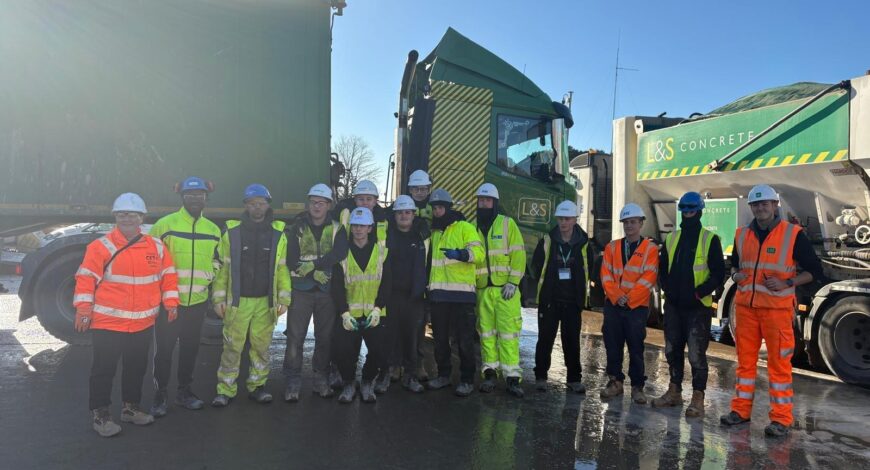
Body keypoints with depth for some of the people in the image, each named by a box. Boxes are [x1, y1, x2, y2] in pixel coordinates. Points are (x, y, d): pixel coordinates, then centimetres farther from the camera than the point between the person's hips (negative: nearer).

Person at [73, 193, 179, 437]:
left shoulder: (156, 246, 4)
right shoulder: (101, 246, -8)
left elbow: (168, 275, 11)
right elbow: (86, 278, -10)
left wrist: (171, 302, 7)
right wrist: (84, 309, -15)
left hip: (143, 323, 5)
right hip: (107, 323, -4)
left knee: (137, 367, 16)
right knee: (104, 369, 4)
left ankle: (131, 407, 33)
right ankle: (100, 414, 19)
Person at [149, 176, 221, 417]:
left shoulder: (213, 230, 7)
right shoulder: (165, 225, -6)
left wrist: (208, 279, 10)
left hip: (198, 300, 4)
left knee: (190, 348, 14)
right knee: (164, 349, 3)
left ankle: (184, 391, 28)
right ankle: (159, 395, 16)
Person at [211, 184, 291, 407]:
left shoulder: (278, 233, 3)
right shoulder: (232, 232, 0)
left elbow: (282, 268, 3)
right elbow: (222, 267, 1)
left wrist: (284, 299, -1)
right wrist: (218, 298, -2)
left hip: (266, 302, 1)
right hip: (237, 301, -1)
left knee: (261, 346, 9)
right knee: (232, 347, 2)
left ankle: (256, 386, 23)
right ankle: (225, 390, 13)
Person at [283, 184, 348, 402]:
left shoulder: (337, 229, 4)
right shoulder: (298, 227, 3)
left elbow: (340, 253, -14)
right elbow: (291, 259, -5)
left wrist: (312, 264, -20)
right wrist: (314, 273, -16)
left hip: (327, 290, 1)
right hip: (301, 289, -1)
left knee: (325, 337, 8)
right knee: (295, 337, -2)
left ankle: (321, 379, 22)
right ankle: (293, 383, 8)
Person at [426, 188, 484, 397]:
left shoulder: (465, 227, -2)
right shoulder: (434, 232, 18)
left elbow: (478, 251, -16)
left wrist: (461, 253, -34)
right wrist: (428, 283, 16)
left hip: (462, 293, -6)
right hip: (438, 293, 6)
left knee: (464, 339, -1)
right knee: (440, 338, 12)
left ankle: (467, 380, 9)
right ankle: (443, 374, 26)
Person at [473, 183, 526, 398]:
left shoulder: (508, 224, 2)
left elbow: (518, 254, -3)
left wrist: (513, 282, -11)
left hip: (505, 288, -3)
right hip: (482, 289, 3)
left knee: (508, 331, -5)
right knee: (486, 331, 5)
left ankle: (512, 377, -1)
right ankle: (490, 373, 13)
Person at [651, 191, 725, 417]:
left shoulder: (710, 239, -4)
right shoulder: (671, 238, 12)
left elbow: (718, 274, -7)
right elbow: (662, 269, 16)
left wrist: (698, 292, -14)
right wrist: (668, 288, 2)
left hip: (698, 306, -5)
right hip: (673, 305, 6)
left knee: (696, 354, -4)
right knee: (672, 350, 13)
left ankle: (698, 399, 5)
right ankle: (674, 392, 25)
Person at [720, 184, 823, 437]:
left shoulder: (793, 234, -5)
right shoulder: (742, 234, 8)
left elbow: (815, 271, -1)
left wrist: (788, 283, -15)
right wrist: (735, 275, 0)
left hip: (777, 309, -4)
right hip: (746, 306, 4)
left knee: (779, 363, 0)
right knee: (745, 360, 10)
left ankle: (781, 418, 10)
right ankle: (741, 409, 20)